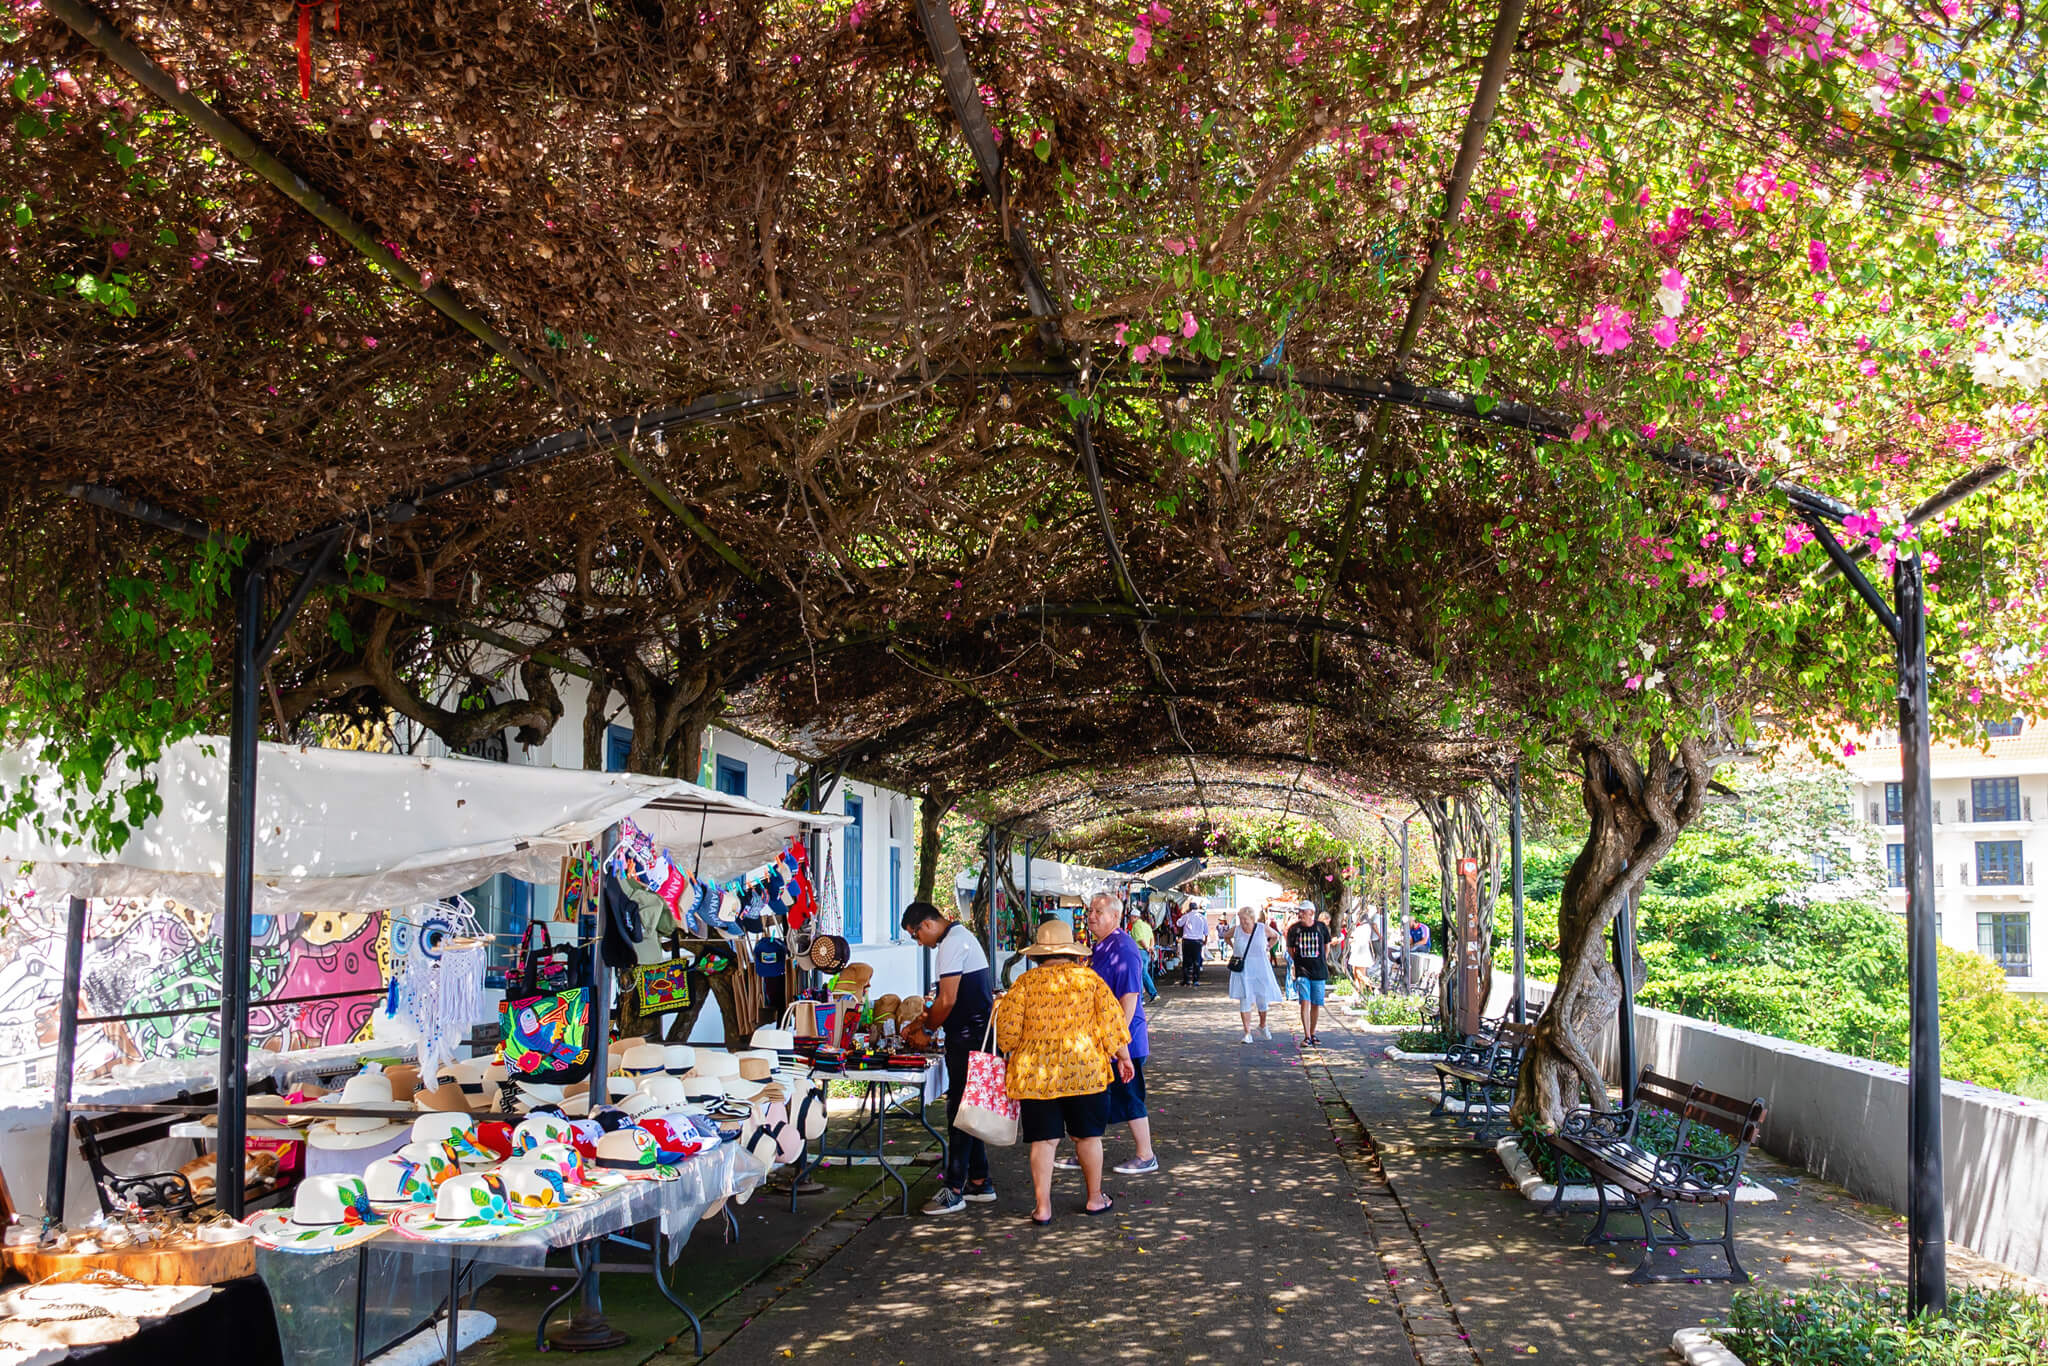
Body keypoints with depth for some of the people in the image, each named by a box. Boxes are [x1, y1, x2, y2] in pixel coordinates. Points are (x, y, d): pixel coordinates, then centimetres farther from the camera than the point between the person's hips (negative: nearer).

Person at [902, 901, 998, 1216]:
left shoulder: (952, 944, -16)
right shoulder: (961, 936, 17)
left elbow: (948, 1001, -17)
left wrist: (928, 1026, -2)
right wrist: (930, 1015, 14)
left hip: (967, 1038, -10)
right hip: (976, 1033, 10)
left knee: (960, 1110, -6)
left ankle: (954, 1190, -2)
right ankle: (980, 1183, 20)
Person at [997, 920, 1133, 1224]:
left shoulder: (1025, 983, -2)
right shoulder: (1088, 977, 0)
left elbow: (1007, 1030, -2)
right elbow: (1111, 1021, 1)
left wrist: (1017, 1055, 18)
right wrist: (1123, 1058, 12)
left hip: (1035, 1073, 0)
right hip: (1084, 1069, 0)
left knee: (1043, 1140, 6)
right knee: (1087, 1135, 14)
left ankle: (1042, 1207, 8)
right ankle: (1095, 1199, 25)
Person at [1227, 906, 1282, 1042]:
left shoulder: (1263, 929, -4)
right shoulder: (1236, 930, -3)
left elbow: (1275, 936, 16)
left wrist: (1268, 949, 8)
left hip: (1260, 969, 0)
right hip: (1242, 971, 0)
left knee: (1263, 999, 8)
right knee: (1245, 1001, -6)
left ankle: (1262, 1026, 36)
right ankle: (1247, 1034, -3)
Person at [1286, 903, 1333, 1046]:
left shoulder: (1321, 927, -1)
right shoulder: (1294, 929, -2)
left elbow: (1327, 945, 15)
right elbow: (1290, 948, 13)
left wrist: (1322, 962, 13)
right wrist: (1297, 962, 8)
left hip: (1319, 972, 1)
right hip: (1302, 972, -1)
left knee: (1316, 1005, 6)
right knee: (1305, 1002, -13)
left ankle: (1313, 1034, 22)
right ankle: (1307, 1037, -12)